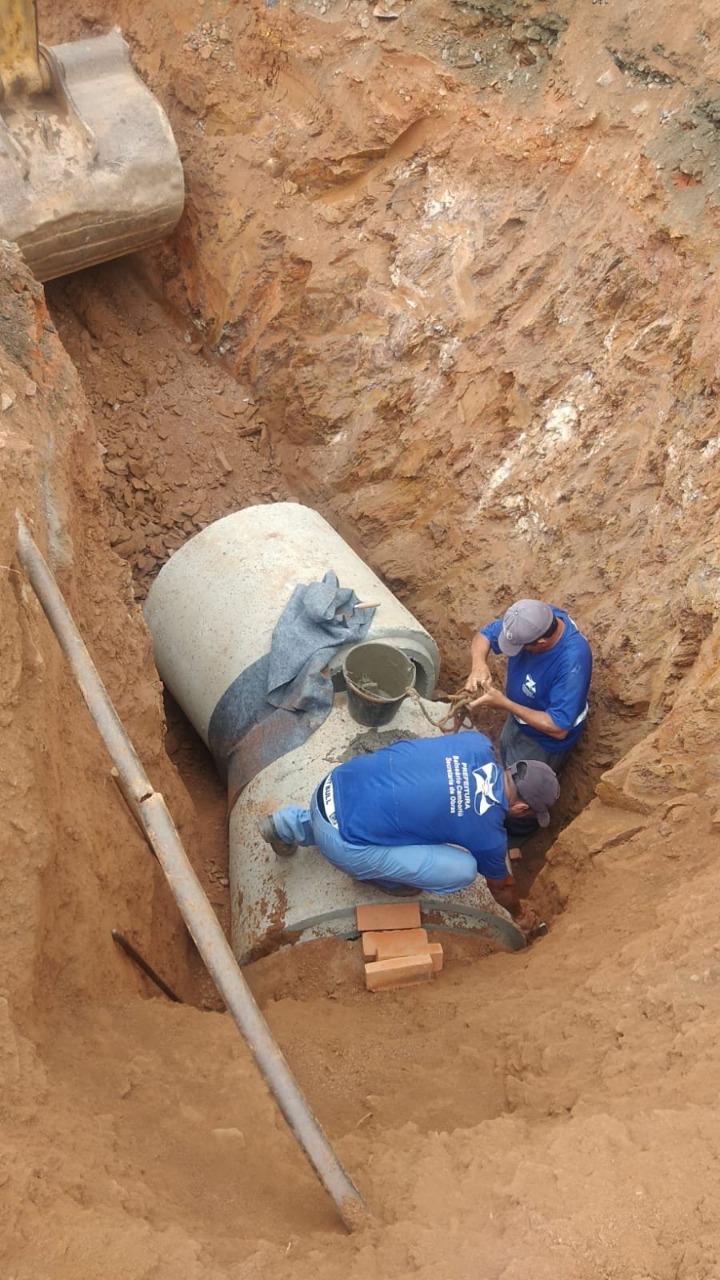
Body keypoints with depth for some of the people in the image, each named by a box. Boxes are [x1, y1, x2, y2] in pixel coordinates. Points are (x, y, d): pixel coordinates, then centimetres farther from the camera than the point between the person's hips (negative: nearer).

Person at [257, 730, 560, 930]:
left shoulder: (478, 742, 1)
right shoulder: (488, 833, -7)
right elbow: (501, 884, 14)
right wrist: (519, 914, 35)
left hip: (335, 782, 7)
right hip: (341, 842, -7)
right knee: (463, 869, -7)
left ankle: (292, 823, 35)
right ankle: (385, 877, 17)